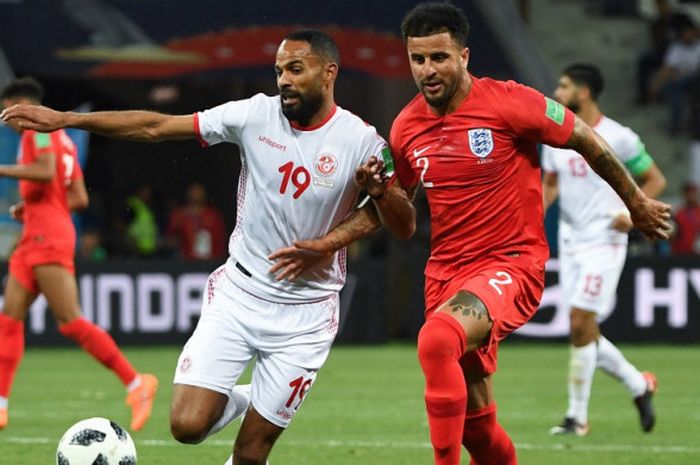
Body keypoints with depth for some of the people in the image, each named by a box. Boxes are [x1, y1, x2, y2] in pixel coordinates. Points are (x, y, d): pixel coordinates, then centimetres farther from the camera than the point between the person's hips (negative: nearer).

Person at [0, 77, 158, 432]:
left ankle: (135, 382, -11)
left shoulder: (38, 128, -4)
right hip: (35, 240, 10)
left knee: (70, 322, -13)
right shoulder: (62, 139, 23)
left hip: (48, 238, -10)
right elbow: (79, 199, 20)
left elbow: (46, 171, -22)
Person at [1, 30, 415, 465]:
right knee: (188, 425, -11)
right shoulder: (256, 114, -6)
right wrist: (66, 119, -8)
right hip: (239, 293, 2)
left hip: (304, 314, -2)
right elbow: (156, 126, -4)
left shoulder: (360, 141, -11)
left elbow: (405, 227, -7)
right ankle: (239, 400, 22)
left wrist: (381, 190, -29)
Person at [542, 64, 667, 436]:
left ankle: (577, 416, -5)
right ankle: (639, 385, 25)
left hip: (604, 241, -6)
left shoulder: (618, 138, -9)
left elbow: (655, 180, -1)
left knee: (580, 324, -13)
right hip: (569, 243, 6)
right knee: (584, 331, 5)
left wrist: (633, 212, -17)